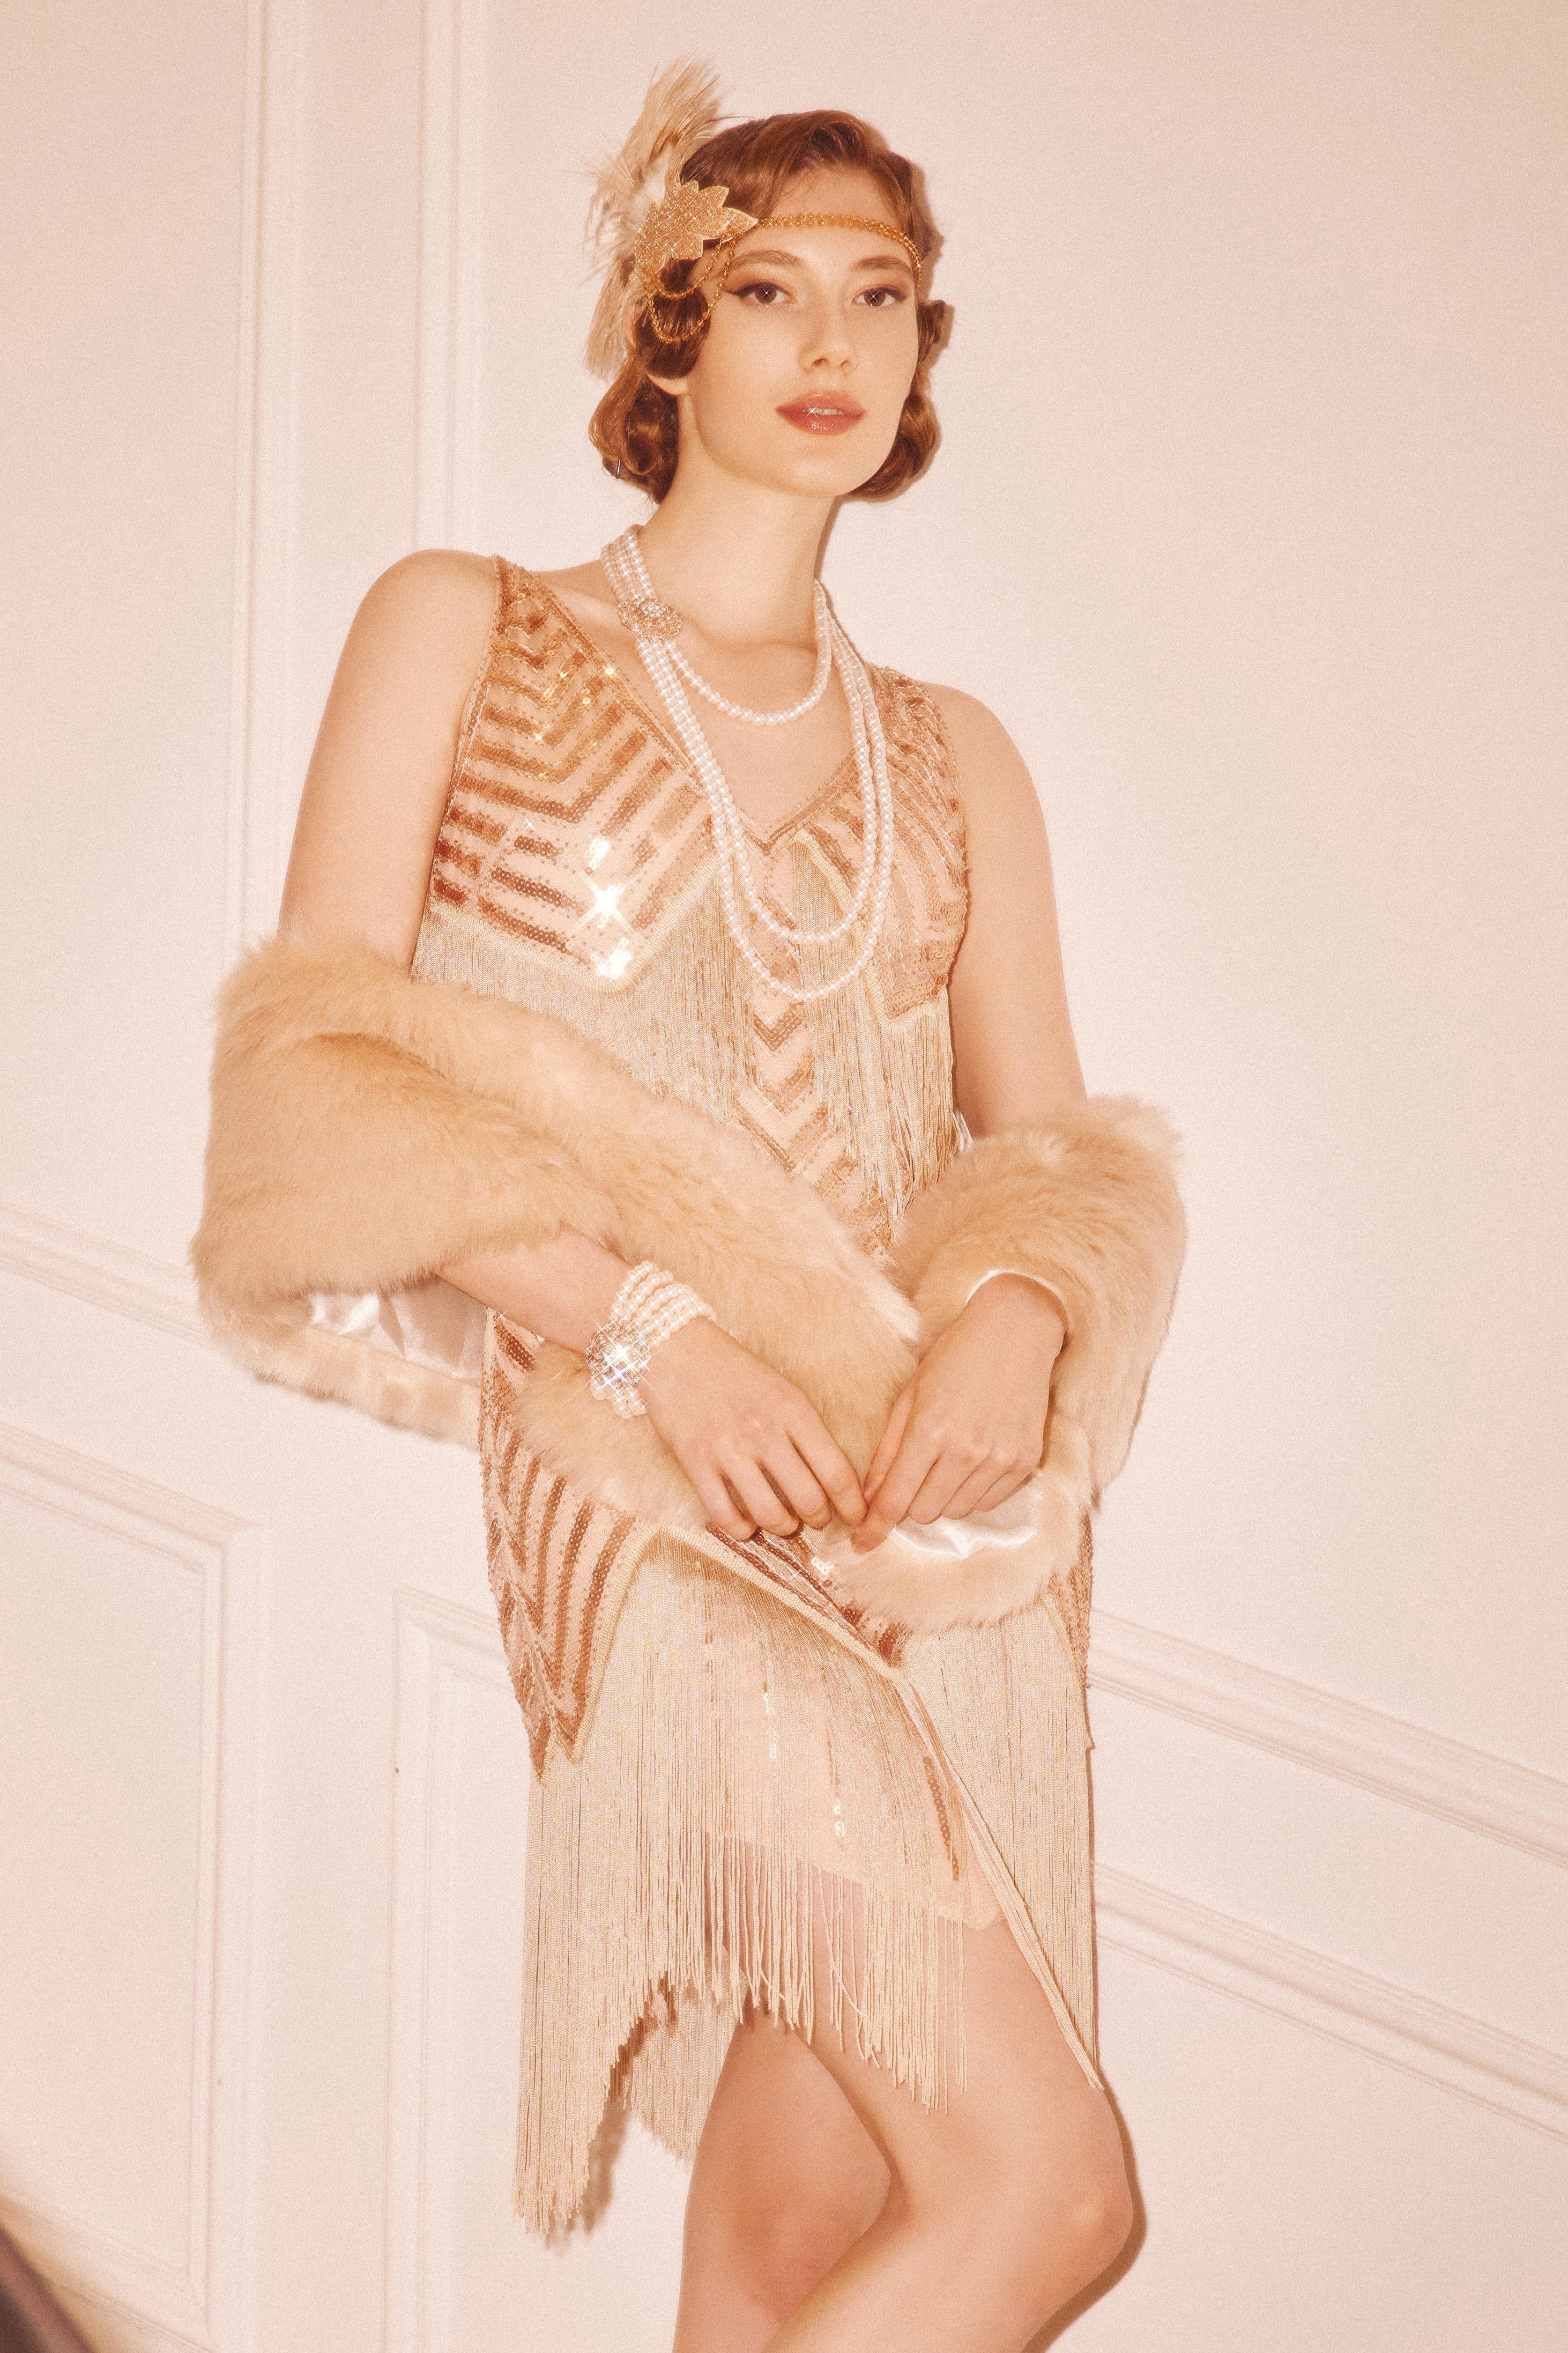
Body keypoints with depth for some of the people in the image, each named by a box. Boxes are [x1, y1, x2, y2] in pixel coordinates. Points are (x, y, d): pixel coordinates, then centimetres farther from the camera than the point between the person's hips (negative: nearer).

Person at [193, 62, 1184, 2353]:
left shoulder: (952, 756, 17)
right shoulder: (466, 632, 7)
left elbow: (1047, 1135, 14)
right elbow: (311, 1065, -3)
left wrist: (1018, 1318, -10)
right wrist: (643, 1329, -16)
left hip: (945, 1502, 4)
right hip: (661, 1481, -4)